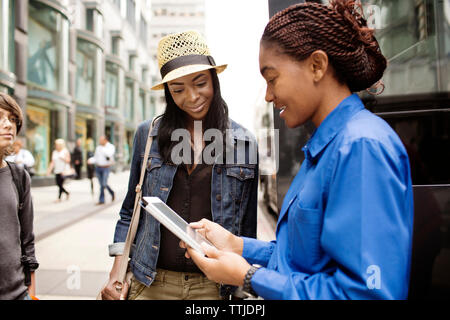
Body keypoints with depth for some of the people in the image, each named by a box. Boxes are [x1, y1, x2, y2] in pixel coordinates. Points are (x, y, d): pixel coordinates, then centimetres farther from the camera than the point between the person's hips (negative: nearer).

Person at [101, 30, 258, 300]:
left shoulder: (245, 143, -2)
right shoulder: (148, 134, 0)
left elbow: (248, 226, 3)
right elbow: (130, 212, 7)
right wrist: (117, 272, 0)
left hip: (213, 287, 0)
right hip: (151, 284, 1)